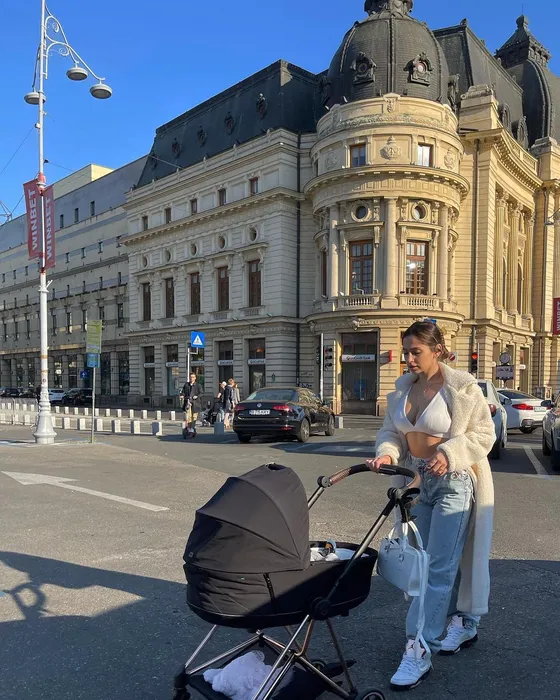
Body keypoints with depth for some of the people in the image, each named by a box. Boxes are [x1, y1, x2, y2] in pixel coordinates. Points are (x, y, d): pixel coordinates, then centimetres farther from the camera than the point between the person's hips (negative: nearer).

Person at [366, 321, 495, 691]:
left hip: (454, 481, -6)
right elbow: (392, 431, 7)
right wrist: (386, 453, -13)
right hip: (420, 481, 6)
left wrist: (448, 453, -23)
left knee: (437, 567, -5)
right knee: (442, 561, 17)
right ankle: (464, 624, 38)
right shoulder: (403, 386, 4)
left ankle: (419, 651, 2)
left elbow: (484, 433, -10)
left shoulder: (462, 386, -13)